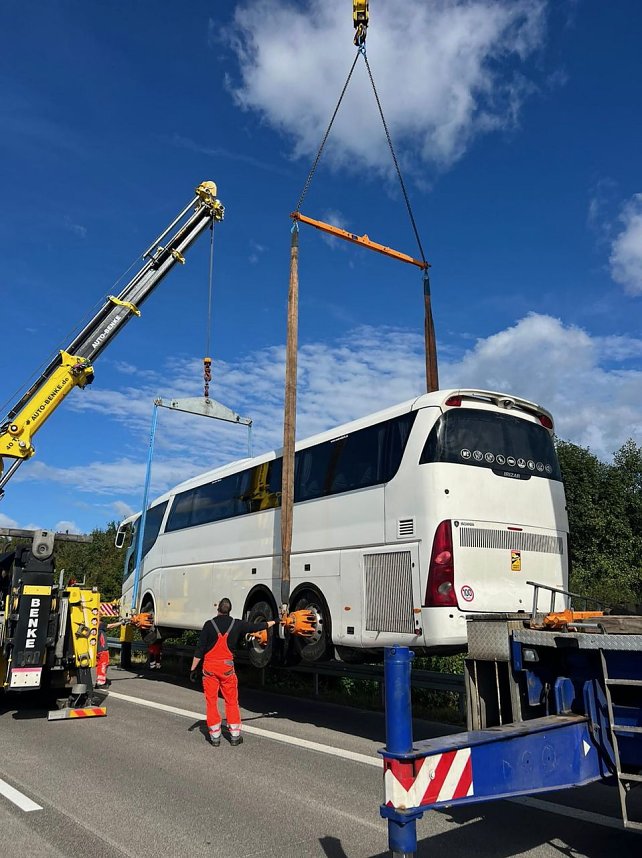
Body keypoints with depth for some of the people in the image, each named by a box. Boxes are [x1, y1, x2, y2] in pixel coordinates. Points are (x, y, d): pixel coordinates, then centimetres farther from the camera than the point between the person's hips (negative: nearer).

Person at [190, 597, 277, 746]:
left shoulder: (209, 625, -7)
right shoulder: (237, 624, -1)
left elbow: (199, 649, -6)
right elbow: (257, 626, 10)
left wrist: (193, 669, 1)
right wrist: (274, 621, 25)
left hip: (209, 667, -1)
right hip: (227, 667, 1)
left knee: (211, 701, 9)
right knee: (232, 701, 12)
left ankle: (215, 736, 14)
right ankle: (235, 736, 17)